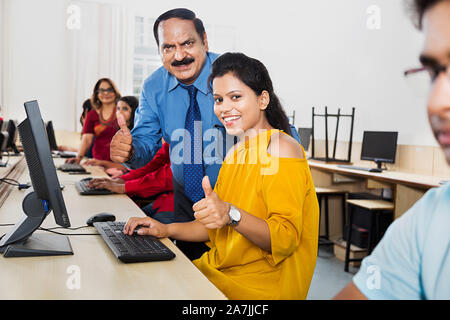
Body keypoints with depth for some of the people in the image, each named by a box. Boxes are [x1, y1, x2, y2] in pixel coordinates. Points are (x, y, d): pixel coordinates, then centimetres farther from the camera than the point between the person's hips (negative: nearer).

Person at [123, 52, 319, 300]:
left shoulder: (281, 148, -14)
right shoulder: (236, 152, 13)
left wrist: (231, 214, -33)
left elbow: (286, 238, -20)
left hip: (264, 284, -7)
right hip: (224, 269, 7)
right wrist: (167, 230, 5)